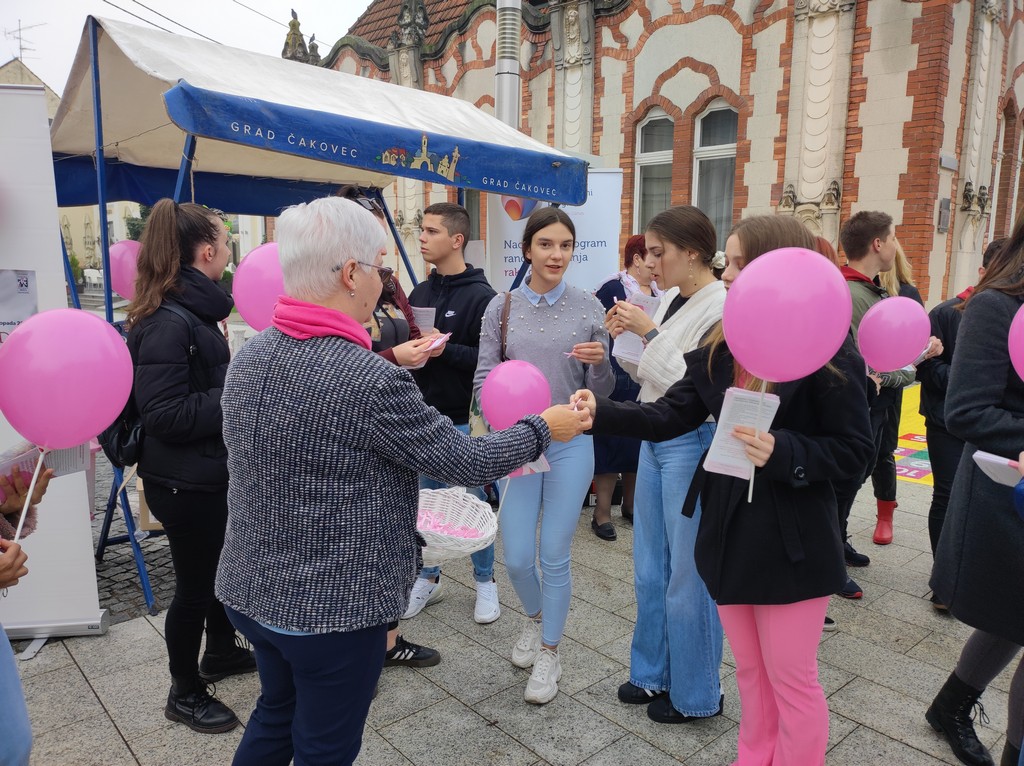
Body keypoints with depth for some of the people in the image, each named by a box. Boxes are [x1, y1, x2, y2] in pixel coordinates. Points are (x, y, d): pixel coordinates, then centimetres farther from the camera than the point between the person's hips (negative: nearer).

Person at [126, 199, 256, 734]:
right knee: (194, 584, 8)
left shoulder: (192, 311, 6)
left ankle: (220, 652, 47)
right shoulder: (168, 322, -23)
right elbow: (165, 414, -27)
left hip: (213, 473, 10)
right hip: (185, 483, -9)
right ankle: (185, 694, 30)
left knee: (223, 565, 25)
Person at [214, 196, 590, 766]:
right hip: (334, 609, -7)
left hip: (250, 591, 7)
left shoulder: (249, 357, -4)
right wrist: (542, 429, -1)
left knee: (275, 718, 30)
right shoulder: (373, 381, -27)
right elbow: (466, 463, -17)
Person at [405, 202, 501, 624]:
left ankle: (485, 581, 27)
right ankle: (428, 578, 32)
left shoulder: (481, 296, -11)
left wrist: (445, 349, -24)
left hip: (463, 420, -5)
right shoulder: (420, 292, 8)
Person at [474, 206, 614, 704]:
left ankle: (549, 652, 28)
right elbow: (483, 378, 0)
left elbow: (602, 391, 2)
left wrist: (600, 363, -20)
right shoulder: (501, 308, 0)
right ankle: (535, 618, 40)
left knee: (554, 557, 6)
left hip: (570, 444, -1)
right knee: (516, 558, 6)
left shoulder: (589, 308, -1)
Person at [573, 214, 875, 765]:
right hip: (728, 532, 6)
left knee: (791, 679, 10)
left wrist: (781, 453, -27)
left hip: (791, 542, -6)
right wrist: (601, 413, -15)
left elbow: (854, 451, -12)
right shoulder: (721, 347, 5)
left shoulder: (828, 352, -14)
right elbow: (671, 416, -1)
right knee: (749, 671, 22)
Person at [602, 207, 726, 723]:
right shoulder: (671, 298, 8)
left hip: (692, 444, -8)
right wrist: (625, 337, 0)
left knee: (688, 575, 5)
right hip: (654, 437, 8)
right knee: (650, 567, 18)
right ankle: (654, 672, 37)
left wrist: (650, 333, -20)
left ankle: (696, 693, 26)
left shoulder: (722, 307, -16)